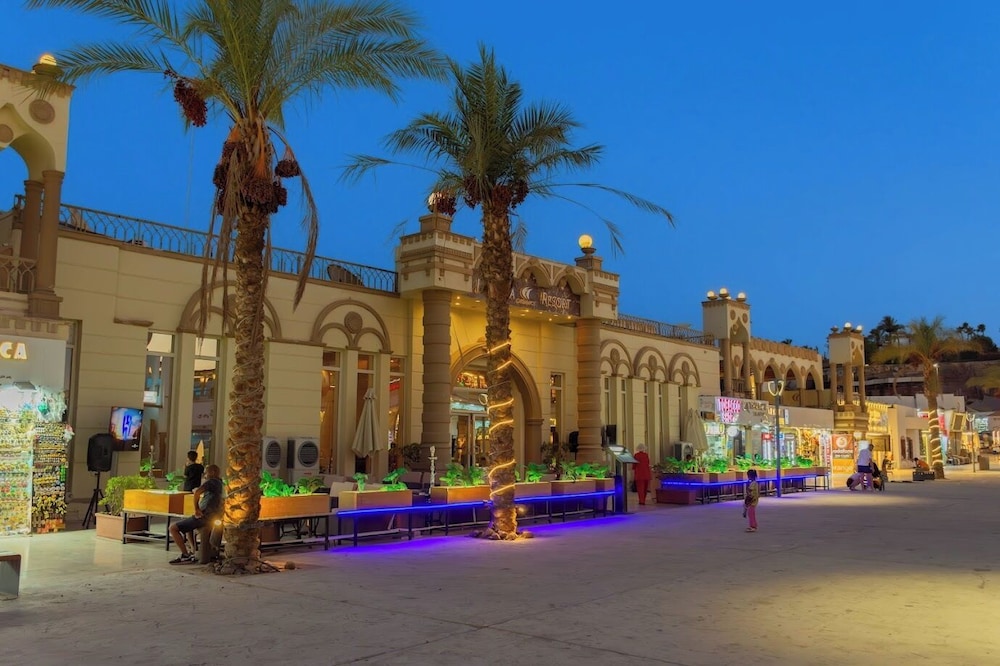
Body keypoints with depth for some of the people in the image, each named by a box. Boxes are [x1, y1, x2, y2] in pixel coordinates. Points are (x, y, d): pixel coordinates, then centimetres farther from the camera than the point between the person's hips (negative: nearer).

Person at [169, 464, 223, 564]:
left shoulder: (211, 481, -11)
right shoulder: (219, 483, 16)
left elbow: (197, 492, -29)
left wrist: (196, 509, -20)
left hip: (204, 517, -10)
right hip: (212, 517, 10)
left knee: (173, 528, -9)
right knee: (188, 525, 38)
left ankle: (185, 556, -9)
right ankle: (194, 551, 33)